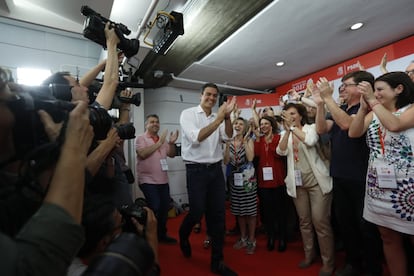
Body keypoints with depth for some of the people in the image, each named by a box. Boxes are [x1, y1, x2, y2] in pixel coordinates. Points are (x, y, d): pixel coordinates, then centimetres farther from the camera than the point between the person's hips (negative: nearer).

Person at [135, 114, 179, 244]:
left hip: (163, 180, 6)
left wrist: (171, 143, -8)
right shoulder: (141, 138, -3)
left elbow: (172, 154, 10)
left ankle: (162, 235, 27)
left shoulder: (163, 139, 14)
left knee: (164, 208, 10)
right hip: (148, 180, -6)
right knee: (155, 208, -9)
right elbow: (143, 153, -19)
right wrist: (159, 143, -18)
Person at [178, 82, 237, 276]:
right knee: (197, 212, 1)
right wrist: (219, 118, -19)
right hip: (196, 170, -4)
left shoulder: (218, 117, 9)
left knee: (218, 215, 7)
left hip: (216, 169, 5)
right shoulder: (188, 114, -3)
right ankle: (183, 236, 39)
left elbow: (228, 136, -4)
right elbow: (196, 138, -18)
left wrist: (227, 116, -18)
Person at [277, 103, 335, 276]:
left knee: (320, 221, -3)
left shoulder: (311, 127, 0)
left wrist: (293, 127, -24)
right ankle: (309, 254, 30)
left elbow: (310, 141, -23)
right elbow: (281, 151, -10)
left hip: (316, 181, -3)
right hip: (297, 183, 4)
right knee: (304, 221, 13)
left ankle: (328, 262, 14)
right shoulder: (286, 134, 9)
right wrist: (287, 131, -21)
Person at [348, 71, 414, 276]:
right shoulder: (373, 114, 9)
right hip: (379, 184, 4)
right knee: (389, 238, 13)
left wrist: (372, 100, -17)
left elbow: (394, 124, -23)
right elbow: (353, 133, -5)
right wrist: (363, 107, -12)